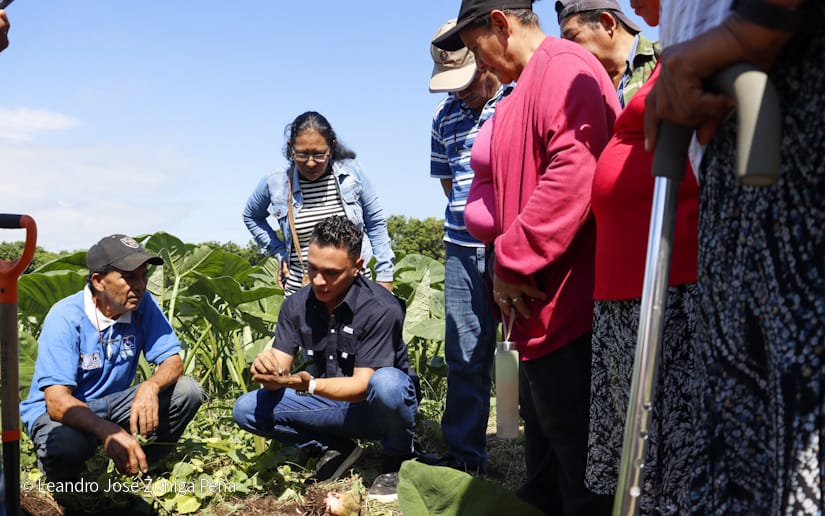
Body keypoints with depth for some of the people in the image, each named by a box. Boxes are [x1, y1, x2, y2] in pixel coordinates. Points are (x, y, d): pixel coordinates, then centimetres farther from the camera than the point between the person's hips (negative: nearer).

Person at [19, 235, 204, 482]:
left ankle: (138, 468, 1)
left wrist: (150, 386, -36)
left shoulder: (143, 305, -11)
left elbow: (173, 361, -10)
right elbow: (57, 401, -31)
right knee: (64, 443, -38)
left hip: (112, 403, 4)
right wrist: (107, 431, -50)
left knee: (187, 391, -17)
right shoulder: (66, 318, -23)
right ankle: (65, 483, -1)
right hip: (62, 412, -4)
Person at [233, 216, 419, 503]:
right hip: (331, 399, 5)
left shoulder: (381, 309, -24)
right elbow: (279, 377, -11)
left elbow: (362, 386, -26)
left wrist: (308, 384, -42)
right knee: (246, 410, -11)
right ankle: (335, 448, 3)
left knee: (386, 382, -39)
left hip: (377, 406, -4)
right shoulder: (297, 305, -8)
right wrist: (267, 370, -35)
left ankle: (397, 458, -8)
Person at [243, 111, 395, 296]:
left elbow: (376, 223, 8)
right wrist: (280, 252, 6)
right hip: (300, 290, 0)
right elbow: (251, 217, 18)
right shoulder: (275, 184, -3)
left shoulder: (351, 172, -3)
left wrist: (384, 275, 5)